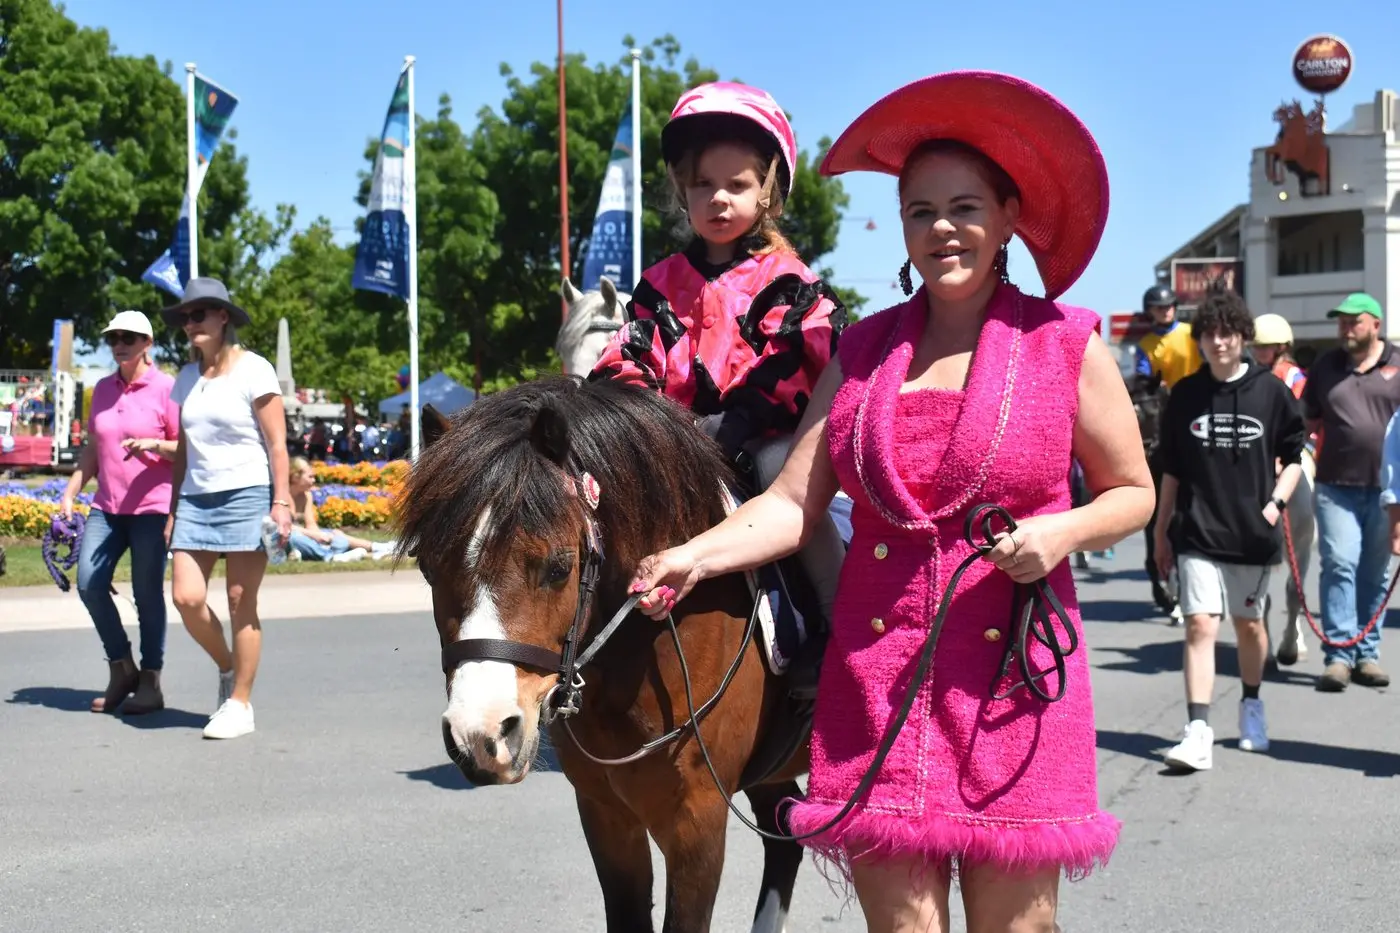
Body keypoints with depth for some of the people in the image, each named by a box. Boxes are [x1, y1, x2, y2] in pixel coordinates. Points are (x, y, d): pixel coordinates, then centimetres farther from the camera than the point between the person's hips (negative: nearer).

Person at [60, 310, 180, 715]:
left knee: (147, 594, -1)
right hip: (107, 507, 5)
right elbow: (92, 448, 19)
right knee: (89, 583, -5)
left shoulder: (166, 389, -5)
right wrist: (70, 491, 12)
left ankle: (150, 683, 11)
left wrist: (155, 444, -22)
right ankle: (121, 669, 13)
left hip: (152, 508, -5)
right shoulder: (102, 389, 12)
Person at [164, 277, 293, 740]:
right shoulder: (186, 378, 13)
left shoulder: (254, 370, -4)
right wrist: (173, 509, 13)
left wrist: (281, 502, -13)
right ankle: (227, 668, 21)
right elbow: (182, 450, 17)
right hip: (196, 499, 5)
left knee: (241, 603, -3)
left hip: (246, 495, -5)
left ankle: (240, 703, 6)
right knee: (186, 597, -5)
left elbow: (277, 443, -6)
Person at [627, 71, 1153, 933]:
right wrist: (696, 556, -14)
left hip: (1012, 674, -2)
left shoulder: (1066, 345, 1)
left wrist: (1062, 531, -12)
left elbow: (1133, 493, 9)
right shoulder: (863, 351, 8)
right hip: (877, 673, 2)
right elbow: (793, 504, 2)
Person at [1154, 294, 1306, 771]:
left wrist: (1276, 502, -8)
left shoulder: (1271, 392, -1)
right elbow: (1171, 469, 9)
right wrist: (1161, 532, 11)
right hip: (1198, 534, -1)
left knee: (1249, 624, 16)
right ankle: (1199, 731, -14)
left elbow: (1293, 457, 9)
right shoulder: (1185, 395, 2)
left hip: (1253, 533, 1)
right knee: (1200, 625, -12)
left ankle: (1251, 705, 40)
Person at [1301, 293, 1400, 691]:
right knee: (1339, 565, -9)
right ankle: (1338, 655, -8)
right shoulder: (1325, 367, 10)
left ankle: (1367, 654, 16)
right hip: (1336, 486, 0)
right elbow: (1307, 424, 15)